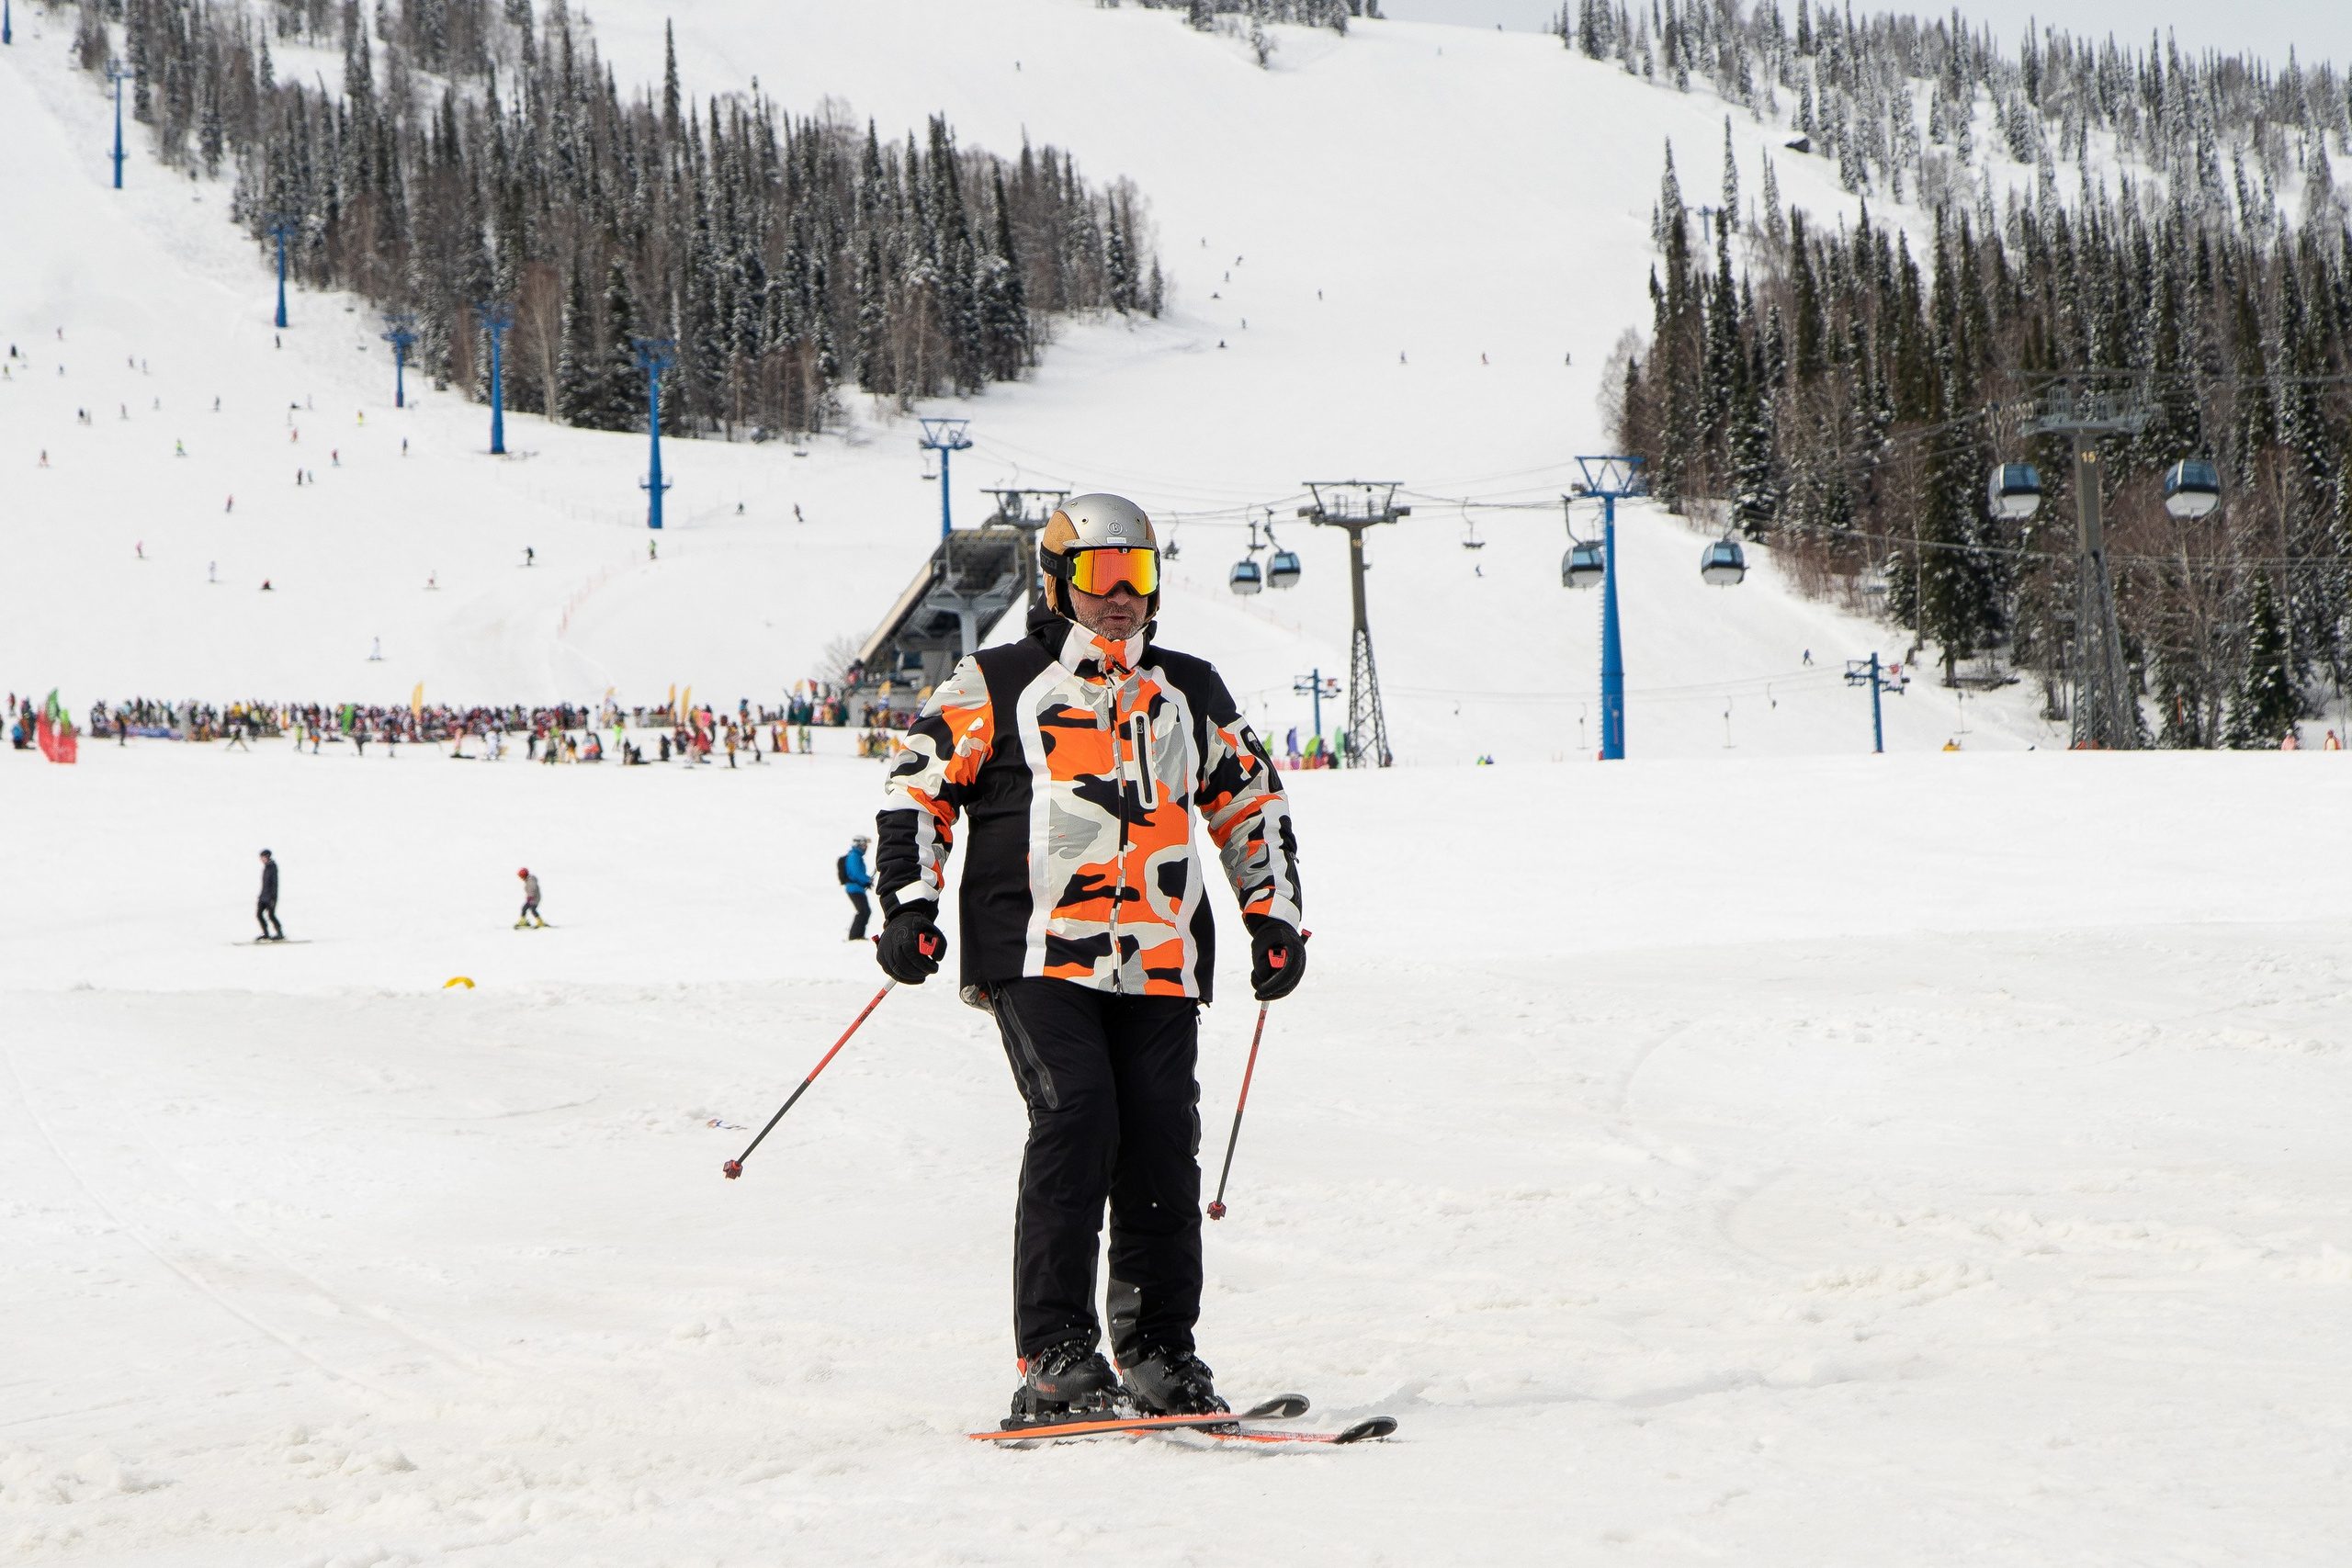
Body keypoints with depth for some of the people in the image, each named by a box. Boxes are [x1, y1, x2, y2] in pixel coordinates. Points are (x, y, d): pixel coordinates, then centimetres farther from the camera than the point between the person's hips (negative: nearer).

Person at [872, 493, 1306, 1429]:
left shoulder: (1192, 694, 20)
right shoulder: (995, 685, 8)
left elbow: (1253, 806, 27)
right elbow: (917, 790, 7)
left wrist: (1274, 917, 18)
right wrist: (909, 905, -4)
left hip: (1160, 961, 4)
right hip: (1038, 954, -4)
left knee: (1162, 1146, -2)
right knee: (1073, 1122, -18)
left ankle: (1159, 1352, 8)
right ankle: (1054, 1358, -14)